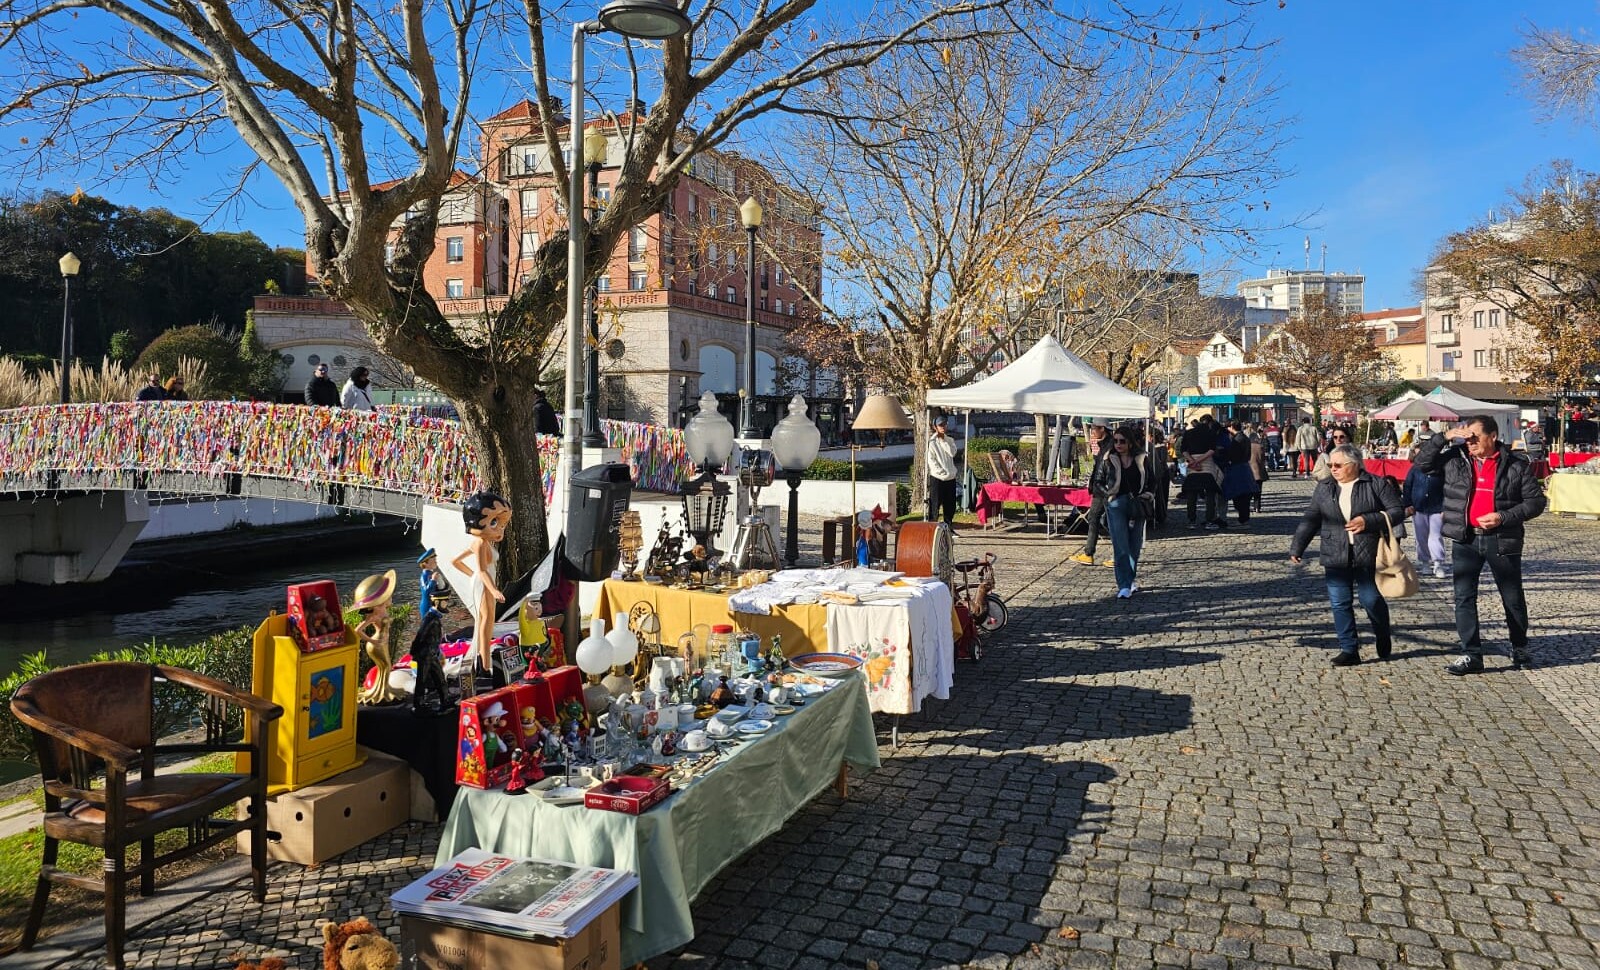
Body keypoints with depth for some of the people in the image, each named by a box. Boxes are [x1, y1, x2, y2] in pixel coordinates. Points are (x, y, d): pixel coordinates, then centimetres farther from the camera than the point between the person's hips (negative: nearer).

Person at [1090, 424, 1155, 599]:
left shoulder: (1142, 460, 6)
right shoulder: (1108, 460, 0)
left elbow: (1152, 481, 16)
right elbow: (1097, 483, 5)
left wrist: (1147, 496, 1)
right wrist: (1109, 494, -8)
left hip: (1137, 507, 3)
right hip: (1115, 506, -2)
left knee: (1134, 547, 11)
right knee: (1121, 548, -10)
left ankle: (1132, 581, 26)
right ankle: (1124, 586, -12)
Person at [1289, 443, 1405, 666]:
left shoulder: (1377, 484, 0)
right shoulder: (1323, 488, 11)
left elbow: (1397, 510, -1)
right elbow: (1310, 520, 14)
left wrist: (1369, 521, -15)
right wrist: (1296, 547, 10)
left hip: (1368, 556, -3)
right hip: (1335, 558, 4)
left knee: (1371, 600, -2)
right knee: (1340, 603, 0)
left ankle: (1383, 637, 29)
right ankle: (1349, 650, 9)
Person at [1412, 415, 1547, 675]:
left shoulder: (1516, 465, -2)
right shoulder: (1455, 460, 3)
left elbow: (1536, 500, 0)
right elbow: (1420, 464, 3)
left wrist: (1504, 517, -15)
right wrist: (1443, 438, -7)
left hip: (1503, 540, -1)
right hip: (1465, 540, 2)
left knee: (1513, 598, 12)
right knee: (1464, 598, 0)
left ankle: (1520, 648, 32)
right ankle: (1471, 654, 7)